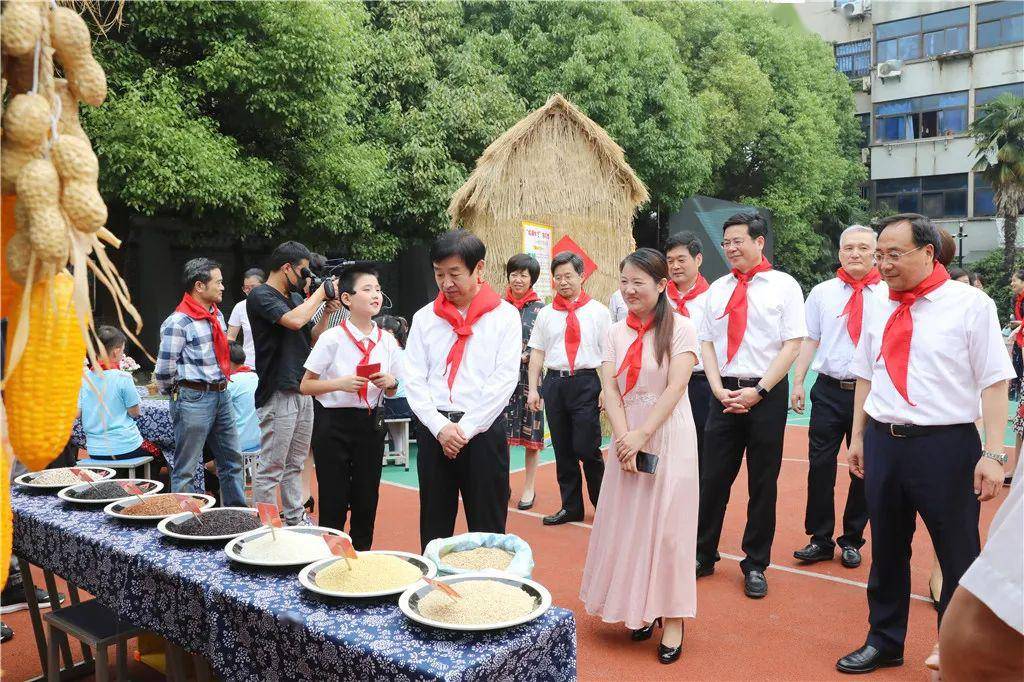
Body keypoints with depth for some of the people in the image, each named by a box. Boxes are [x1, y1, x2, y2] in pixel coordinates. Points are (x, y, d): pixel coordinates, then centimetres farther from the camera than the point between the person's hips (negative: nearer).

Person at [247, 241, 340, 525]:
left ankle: (295, 519, 24)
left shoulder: (296, 297, 17)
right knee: (271, 467, -3)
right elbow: (294, 320, -24)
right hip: (278, 392, -8)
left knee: (295, 464, 15)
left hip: (303, 391, 8)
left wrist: (327, 312, 5)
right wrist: (321, 292, -12)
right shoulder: (260, 295, -8)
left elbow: (312, 338, 21)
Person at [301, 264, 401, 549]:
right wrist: (338, 383, -19)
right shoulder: (332, 338, -9)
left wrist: (390, 383, -7)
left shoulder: (387, 341, 4)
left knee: (367, 501, 12)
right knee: (333, 503, 2)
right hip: (334, 424, -4)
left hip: (371, 423, 4)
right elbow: (305, 386, -4)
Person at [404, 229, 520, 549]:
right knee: (433, 527, 11)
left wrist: (465, 428, -11)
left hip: (483, 430, -3)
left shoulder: (504, 315, 0)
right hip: (433, 431, 3)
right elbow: (413, 379, 3)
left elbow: (505, 378, -7)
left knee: (487, 530, 4)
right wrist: (440, 427, -9)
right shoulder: (425, 317, 9)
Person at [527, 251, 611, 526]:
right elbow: (537, 352, 11)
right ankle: (571, 507, 23)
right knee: (562, 449, 10)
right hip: (554, 382, 4)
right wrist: (533, 389, 5)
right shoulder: (545, 314, 11)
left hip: (586, 382, -3)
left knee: (587, 448, -6)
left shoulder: (598, 311, 2)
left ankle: (602, 504, 17)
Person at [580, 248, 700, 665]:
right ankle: (639, 610, 22)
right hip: (627, 439, 4)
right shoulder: (616, 333, 7)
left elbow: (676, 387, -12)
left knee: (667, 524, -1)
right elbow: (609, 388, 0)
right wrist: (624, 438, -13)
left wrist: (642, 435, -17)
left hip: (668, 437, -4)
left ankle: (672, 619, 11)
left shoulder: (680, 328, -5)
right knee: (628, 523, 7)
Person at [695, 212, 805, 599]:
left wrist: (758, 391, -13)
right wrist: (719, 389, -4)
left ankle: (755, 565, 21)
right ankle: (703, 555, 22)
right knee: (714, 478, 7)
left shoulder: (783, 286, -2)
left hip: (766, 394, -3)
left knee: (763, 483, 7)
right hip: (724, 394, 3)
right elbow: (706, 342, 10)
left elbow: (792, 344, -7)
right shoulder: (717, 289, 10)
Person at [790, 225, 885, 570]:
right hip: (829, 389, 1)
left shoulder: (889, 295, 0)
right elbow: (809, 340, 8)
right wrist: (798, 382, 2)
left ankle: (852, 541, 24)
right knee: (820, 466, 3)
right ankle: (820, 539, 16)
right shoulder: (822, 293, 6)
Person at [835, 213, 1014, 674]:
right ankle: (884, 643, 35)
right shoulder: (878, 311, 8)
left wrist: (993, 454, -14)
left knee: (959, 557, 8)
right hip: (882, 443, 5)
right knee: (886, 550, 17)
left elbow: (994, 382, -10)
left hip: (945, 445, -5)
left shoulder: (970, 304, -8)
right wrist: (858, 437, 14)